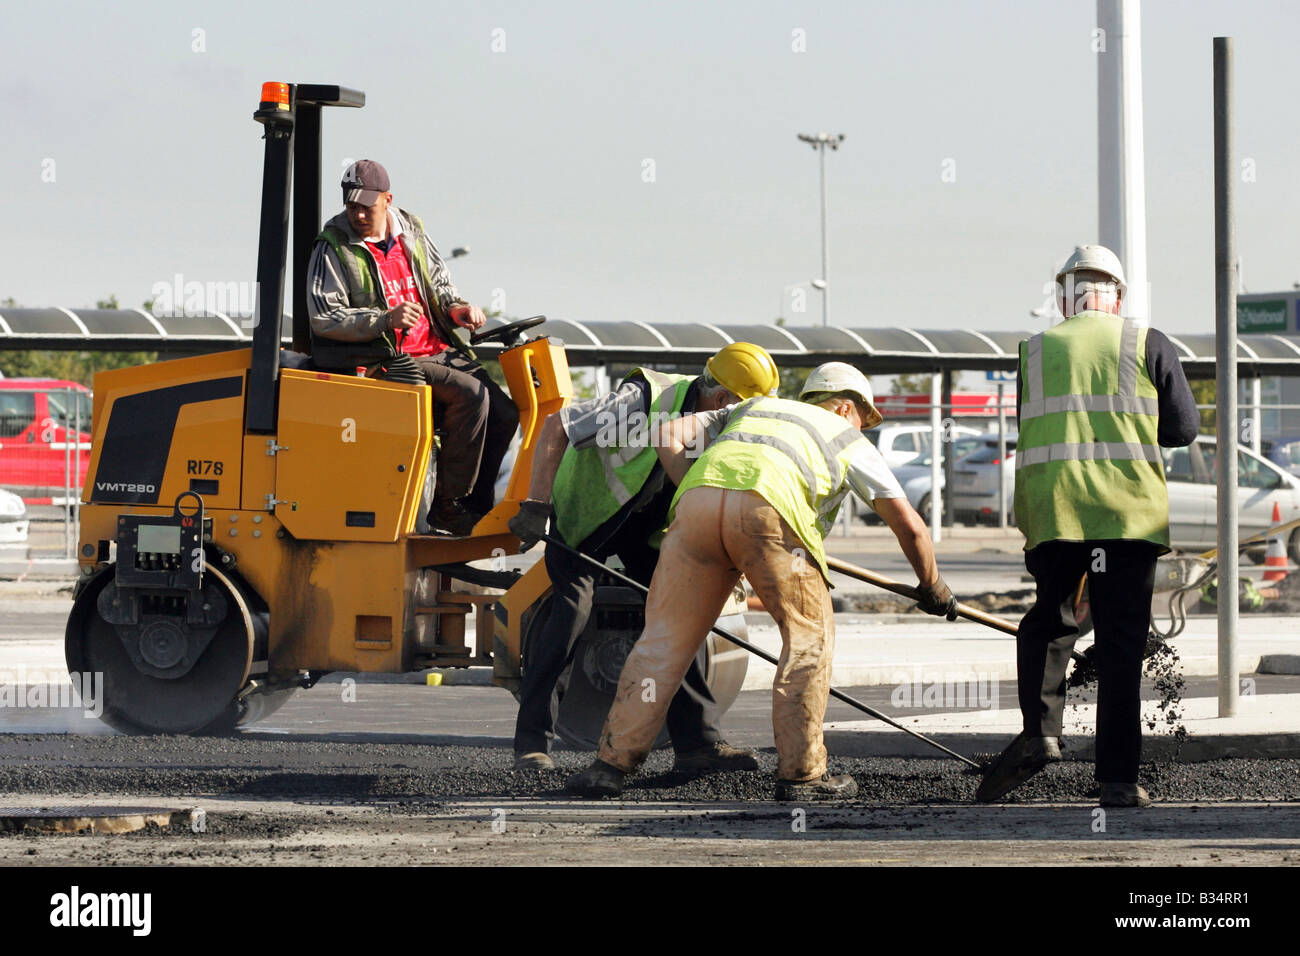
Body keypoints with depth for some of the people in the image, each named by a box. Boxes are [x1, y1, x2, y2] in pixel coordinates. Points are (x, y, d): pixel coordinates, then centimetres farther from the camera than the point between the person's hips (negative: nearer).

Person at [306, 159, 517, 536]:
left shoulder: (411, 232, 14)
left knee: (503, 413, -6)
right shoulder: (333, 251, -4)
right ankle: (447, 506, -19)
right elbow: (324, 318, -13)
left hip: (440, 351, 7)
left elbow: (440, 283, 27)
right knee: (471, 395, -26)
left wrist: (457, 308, 4)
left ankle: (476, 506, 8)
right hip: (389, 361, -7)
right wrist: (385, 320, -24)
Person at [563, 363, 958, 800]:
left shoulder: (751, 408, 42)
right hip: (770, 506, -3)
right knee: (809, 634, 13)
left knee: (665, 638, 10)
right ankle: (800, 773, 11)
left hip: (698, 499, 3)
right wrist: (932, 587, 44)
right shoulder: (848, 438, 33)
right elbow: (909, 526, 30)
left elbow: (670, 435, 26)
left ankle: (612, 761, 7)